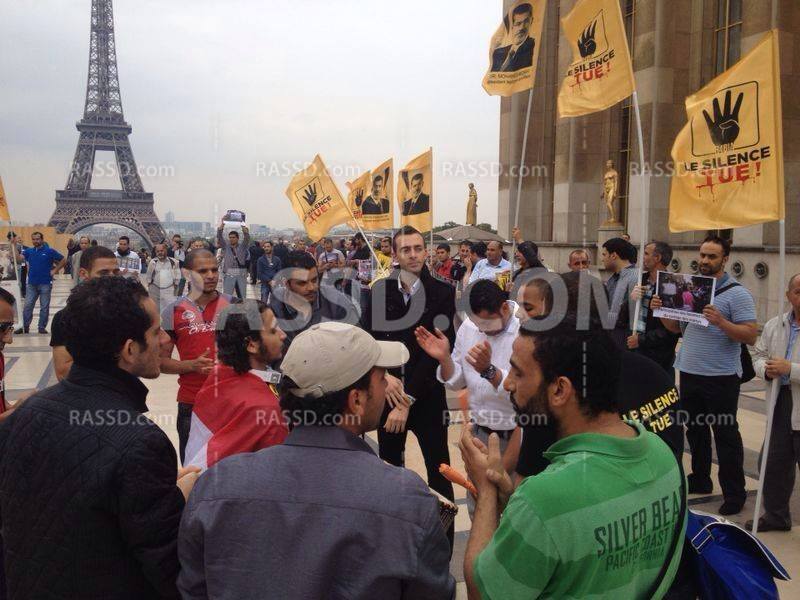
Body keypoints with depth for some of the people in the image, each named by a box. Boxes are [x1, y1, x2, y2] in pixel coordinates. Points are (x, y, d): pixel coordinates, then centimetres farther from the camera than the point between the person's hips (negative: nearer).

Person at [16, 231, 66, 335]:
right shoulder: (29, 251, 9)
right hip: (32, 284, 3)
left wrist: (55, 271, -3)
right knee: (27, 306, 3)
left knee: (44, 307, 4)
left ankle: (42, 327, 11)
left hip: (45, 283, -3)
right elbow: (18, 257, -6)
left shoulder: (49, 251, -1)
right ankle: (25, 327, 10)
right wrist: (14, 245, -11)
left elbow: (63, 261, 2)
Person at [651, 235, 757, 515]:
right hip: (690, 373, 7)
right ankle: (700, 480, 32)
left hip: (721, 378, -7)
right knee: (695, 429, 17)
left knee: (725, 434, 1)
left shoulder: (736, 293, -10)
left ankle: (734, 494, 13)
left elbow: (750, 335, -17)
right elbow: (677, 327, 16)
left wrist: (720, 321, -30)